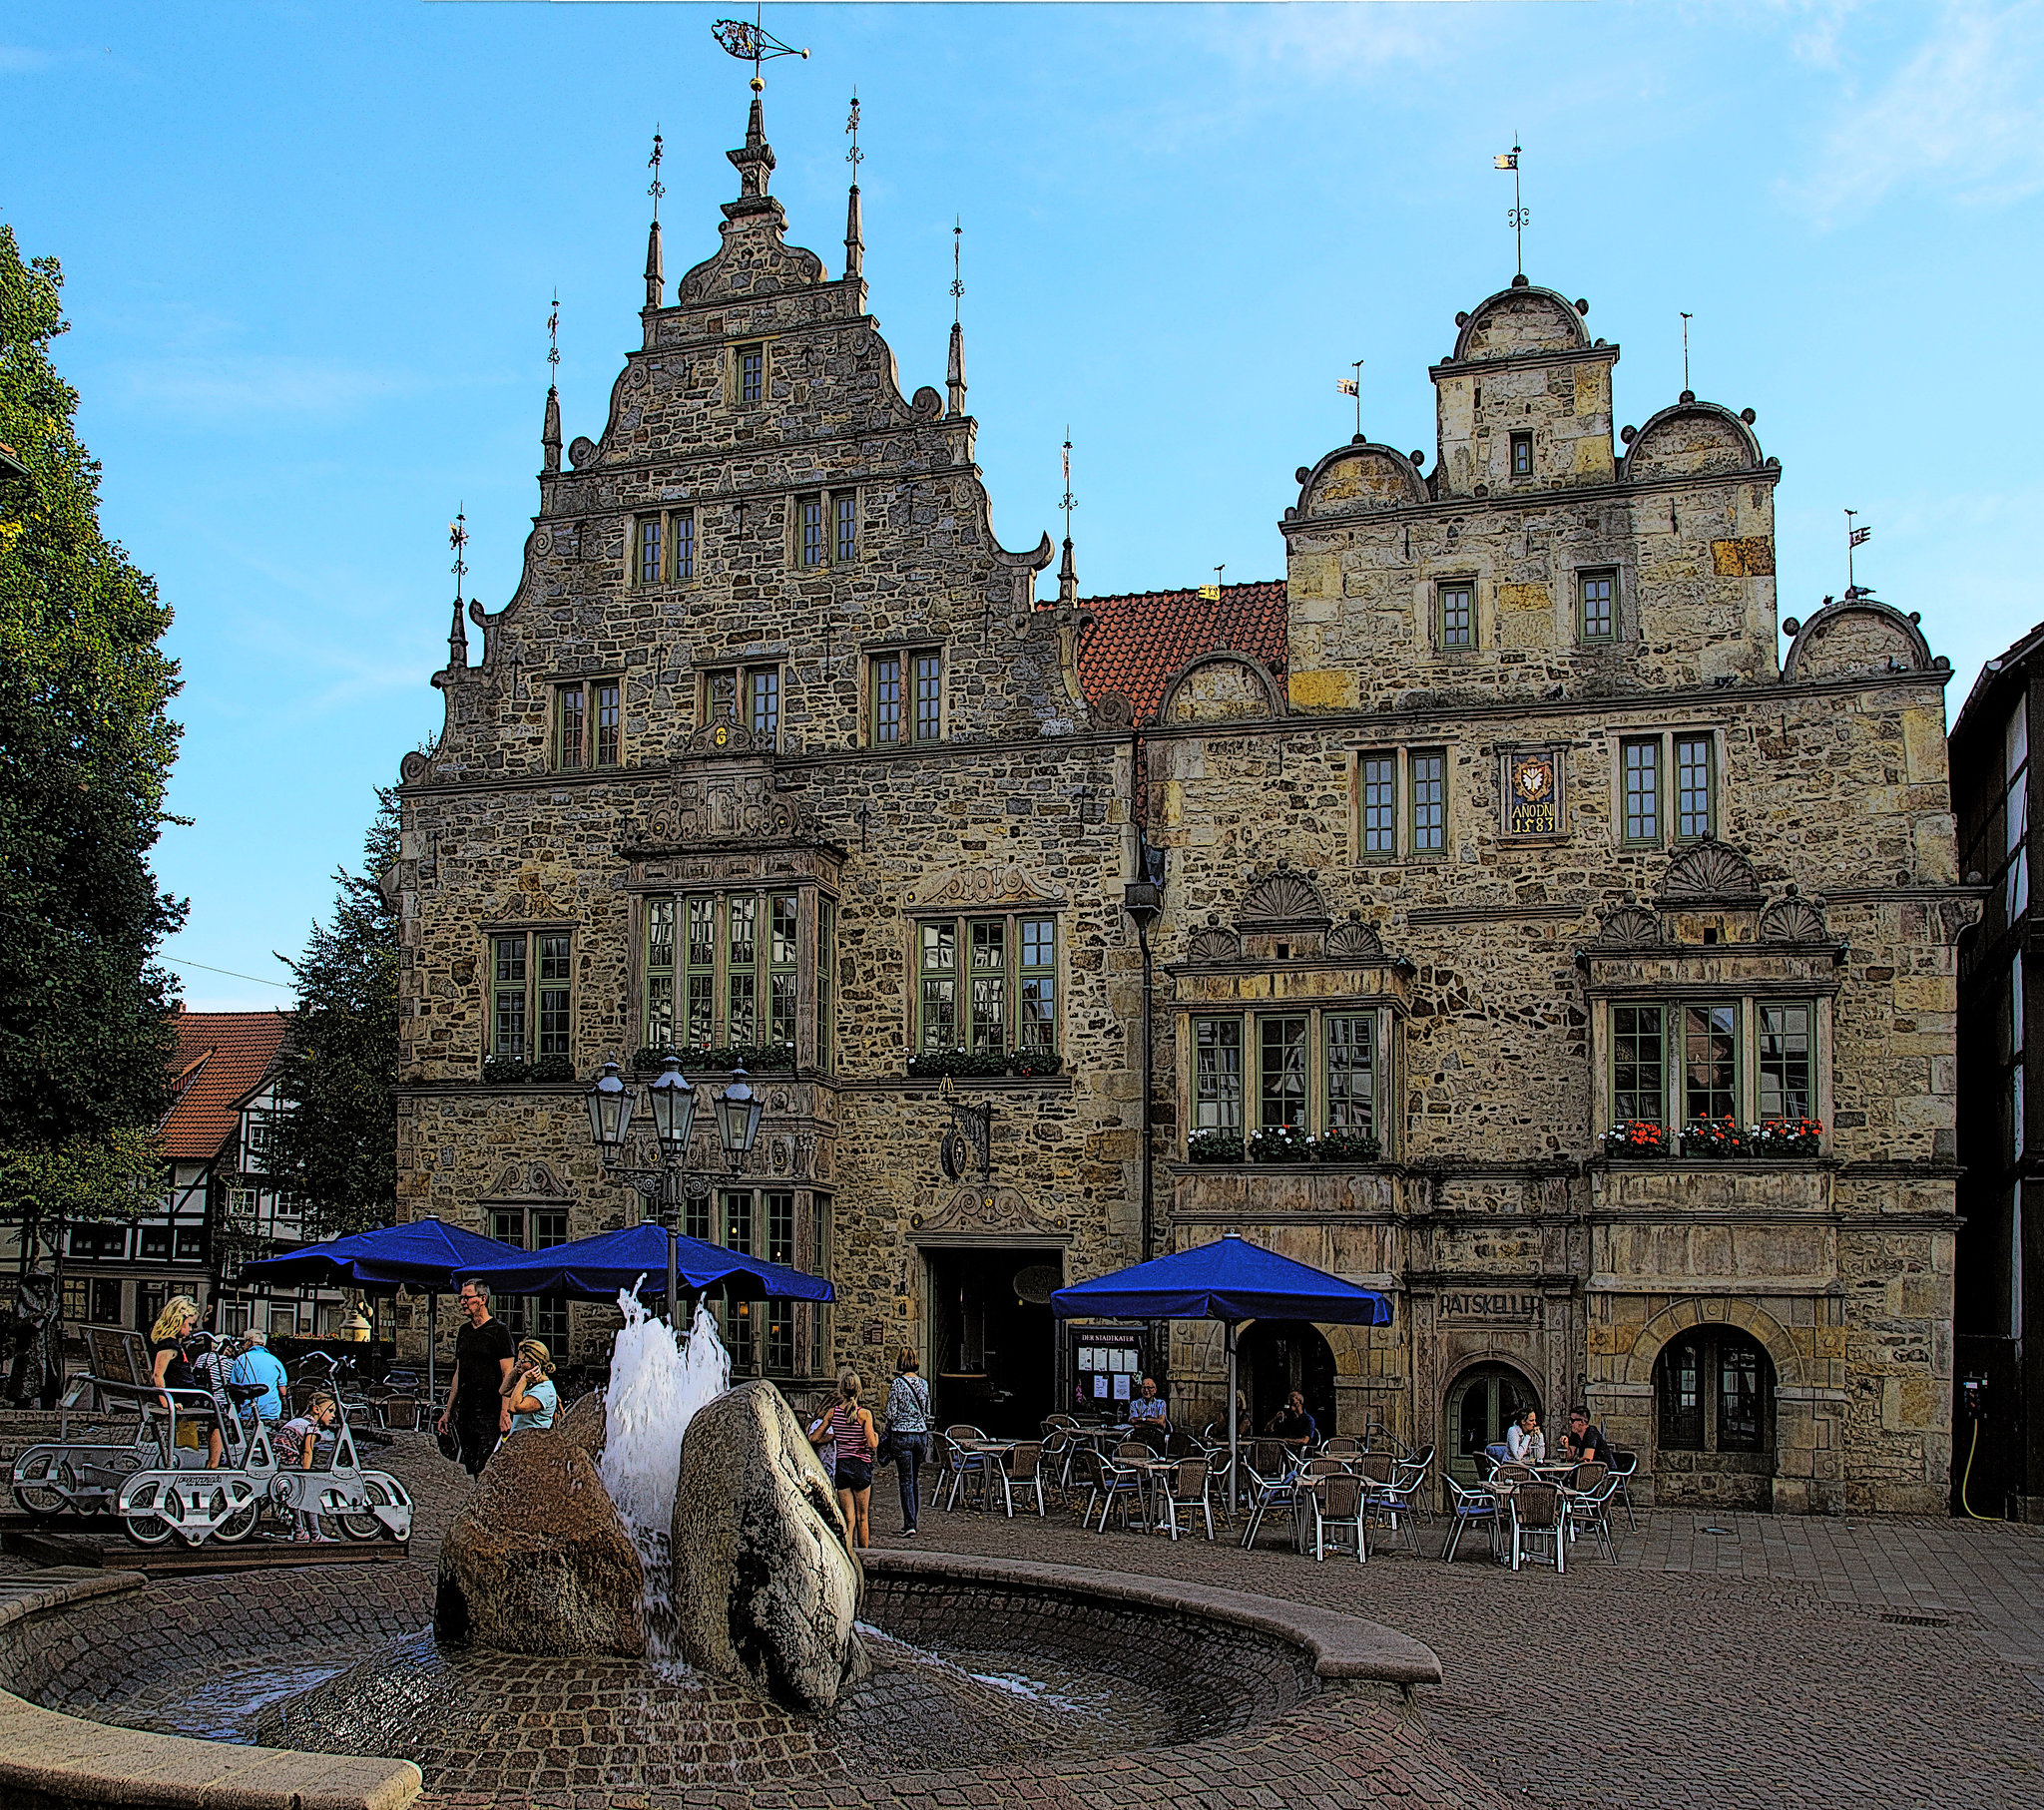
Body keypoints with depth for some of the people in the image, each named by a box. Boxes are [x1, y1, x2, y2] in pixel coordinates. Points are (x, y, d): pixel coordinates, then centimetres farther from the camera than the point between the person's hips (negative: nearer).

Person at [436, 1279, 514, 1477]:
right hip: (464, 1412, 7)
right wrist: (448, 1411, 19)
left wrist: (505, 1412, -18)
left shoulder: (499, 1330, -5)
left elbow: (508, 1375, -10)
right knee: (469, 1470, 5)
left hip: (489, 1412, -7)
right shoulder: (463, 1332, 17)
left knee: (484, 1472, -14)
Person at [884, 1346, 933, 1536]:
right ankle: (911, 1522, 19)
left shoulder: (897, 1384, -10)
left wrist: (888, 1435, 7)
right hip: (921, 1434, 5)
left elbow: (891, 1414, -8)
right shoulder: (924, 1384, 5)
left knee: (906, 1480, -2)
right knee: (915, 1480, 14)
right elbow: (927, 1413, 11)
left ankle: (910, 1523, -7)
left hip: (902, 1435, -5)